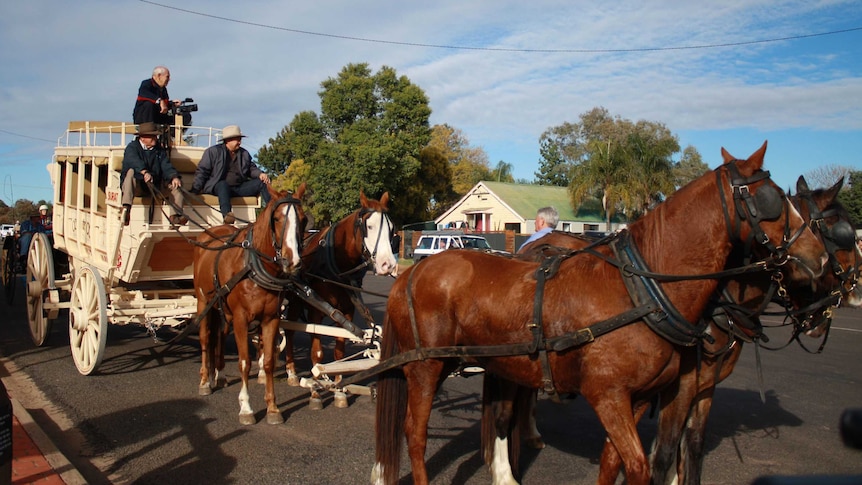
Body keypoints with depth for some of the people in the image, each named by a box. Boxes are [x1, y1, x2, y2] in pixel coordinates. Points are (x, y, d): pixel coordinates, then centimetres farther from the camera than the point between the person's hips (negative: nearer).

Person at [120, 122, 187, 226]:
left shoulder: (160, 150, 13)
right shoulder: (132, 147, -2)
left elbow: (166, 166, -4)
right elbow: (135, 161, -25)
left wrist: (174, 177, -27)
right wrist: (144, 172, -47)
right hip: (136, 186, -5)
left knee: (175, 182, -11)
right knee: (131, 171, -33)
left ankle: (176, 215, -25)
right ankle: (126, 209, -49)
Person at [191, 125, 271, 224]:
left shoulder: (244, 153, 19)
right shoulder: (213, 151, 4)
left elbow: (251, 168, 24)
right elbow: (202, 171, 1)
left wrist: (260, 174, -2)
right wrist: (195, 190, -7)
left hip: (240, 188, 5)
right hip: (218, 186, -5)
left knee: (262, 182, -12)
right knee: (223, 184, -40)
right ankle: (227, 215, -62)